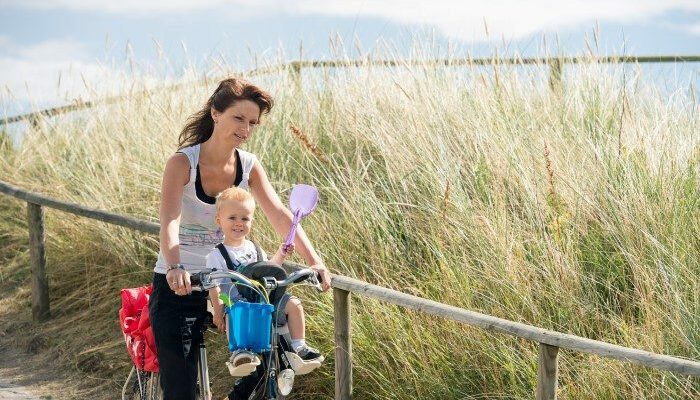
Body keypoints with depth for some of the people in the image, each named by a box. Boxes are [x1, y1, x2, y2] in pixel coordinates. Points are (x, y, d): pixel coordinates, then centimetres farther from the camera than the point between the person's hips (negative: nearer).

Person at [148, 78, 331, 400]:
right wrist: (175, 269, -46)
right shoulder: (182, 163, -15)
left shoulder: (249, 166, -1)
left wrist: (313, 260, -24)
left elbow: (280, 215, -10)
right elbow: (169, 222, -28)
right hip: (177, 286, -4)